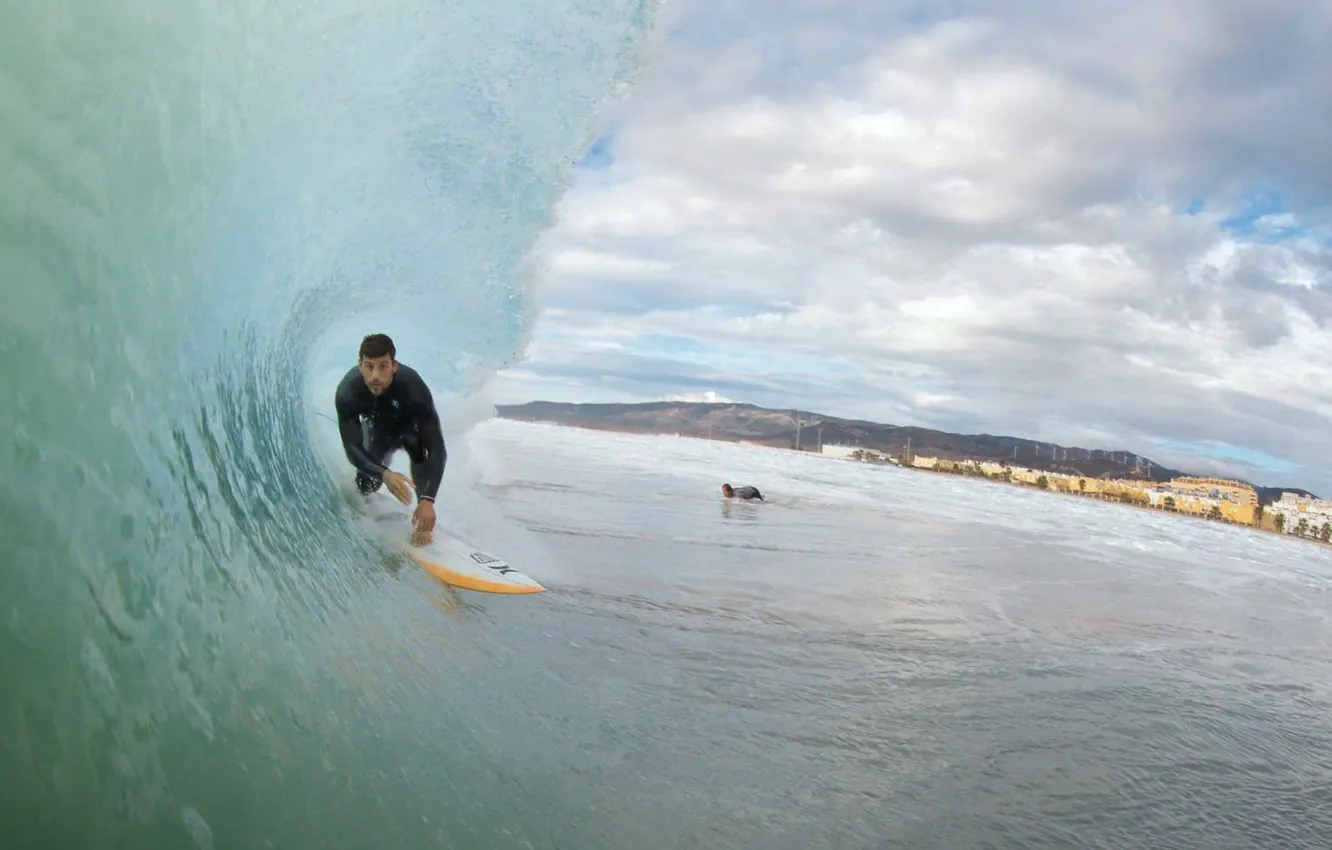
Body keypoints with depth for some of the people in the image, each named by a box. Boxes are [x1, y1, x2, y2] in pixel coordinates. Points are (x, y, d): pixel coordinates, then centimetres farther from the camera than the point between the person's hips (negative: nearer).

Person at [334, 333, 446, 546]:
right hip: (379, 429, 2)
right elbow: (352, 447, -35)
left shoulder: (413, 388, -42)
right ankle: (383, 454, 35)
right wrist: (385, 474, -55)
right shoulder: (347, 393, -36)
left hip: (409, 425, -2)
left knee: (416, 444, -33)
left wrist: (427, 500, -55)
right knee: (367, 486, 0)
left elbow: (437, 448, -44)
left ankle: (424, 520, -22)